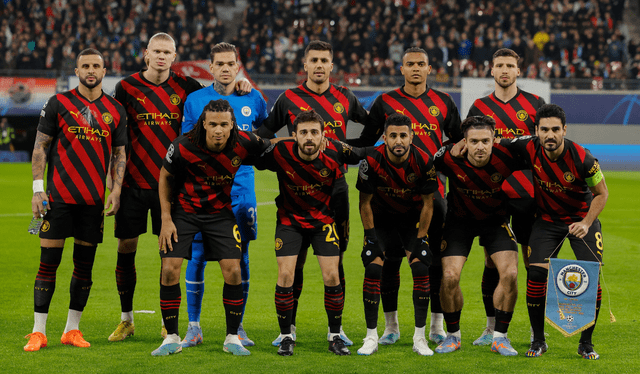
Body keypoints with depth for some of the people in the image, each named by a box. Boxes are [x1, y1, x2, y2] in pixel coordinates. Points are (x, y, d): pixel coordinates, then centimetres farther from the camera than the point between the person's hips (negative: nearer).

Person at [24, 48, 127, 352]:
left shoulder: (115, 110, 10)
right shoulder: (58, 103, 2)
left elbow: (119, 154, 14)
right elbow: (40, 147, 1)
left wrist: (116, 189, 0)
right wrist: (37, 188, -6)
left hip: (94, 199, 3)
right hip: (58, 196, -3)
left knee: (84, 265, 5)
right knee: (49, 262, -4)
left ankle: (72, 329, 14)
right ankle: (39, 332, 0)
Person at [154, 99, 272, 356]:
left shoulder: (243, 143, -18)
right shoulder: (184, 146, -22)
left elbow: (270, 150, 6)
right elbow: (166, 177, -4)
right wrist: (166, 219, -6)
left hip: (220, 212, 1)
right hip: (184, 211, -1)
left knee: (233, 271, -8)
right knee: (170, 269, -11)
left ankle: (232, 338, 7)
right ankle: (171, 338, 2)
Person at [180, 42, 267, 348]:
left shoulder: (253, 100, 5)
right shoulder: (195, 100, 4)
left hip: (240, 189, 1)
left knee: (240, 257, 2)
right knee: (197, 256, -2)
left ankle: (237, 328, 11)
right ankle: (193, 326, 8)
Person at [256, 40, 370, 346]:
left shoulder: (345, 99, 9)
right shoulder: (289, 99, 3)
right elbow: (263, 134, 9)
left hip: (335, 187, 2)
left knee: (335, 260, 4)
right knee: (294, 260, -2)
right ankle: (289, 326, 7)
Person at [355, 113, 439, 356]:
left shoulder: (423, 161, -22)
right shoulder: (373, 161, -24)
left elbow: (427, 204, -10)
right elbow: (365, 203, -10)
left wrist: (420, 239, -10)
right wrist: (371, 237, -12)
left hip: (413, 218, 0)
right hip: (382, 217, 0)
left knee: (421, 269, -13)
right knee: (373, 269, -14)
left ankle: (419, 338, -3)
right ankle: (371, 337, -4)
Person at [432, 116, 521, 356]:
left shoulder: (505, 157, -27)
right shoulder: (449, 158, -27)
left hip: (495, 219, 0)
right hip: (460, 219, 0)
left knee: (510, 274, -15)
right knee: (449, 276, -13)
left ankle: (500, 337, 2)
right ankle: (453, 335, 10)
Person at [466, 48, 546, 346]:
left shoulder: (535, 104, 6)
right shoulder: (480, 107, 10)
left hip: (528, 192, -1)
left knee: (532, 259, 0)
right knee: (492, 259, 2)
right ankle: (491, 328, 10)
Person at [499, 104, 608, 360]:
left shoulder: (581, 158, -27)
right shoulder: (529, 148, -20)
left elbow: (601, 193, -11)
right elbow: (496, 145, 0)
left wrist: (586, 223, -21)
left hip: (582, 218, -2)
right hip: (547, 219, 2)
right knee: (536, 273, -13)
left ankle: (586, 343, 3)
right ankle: (538, 340, 4)